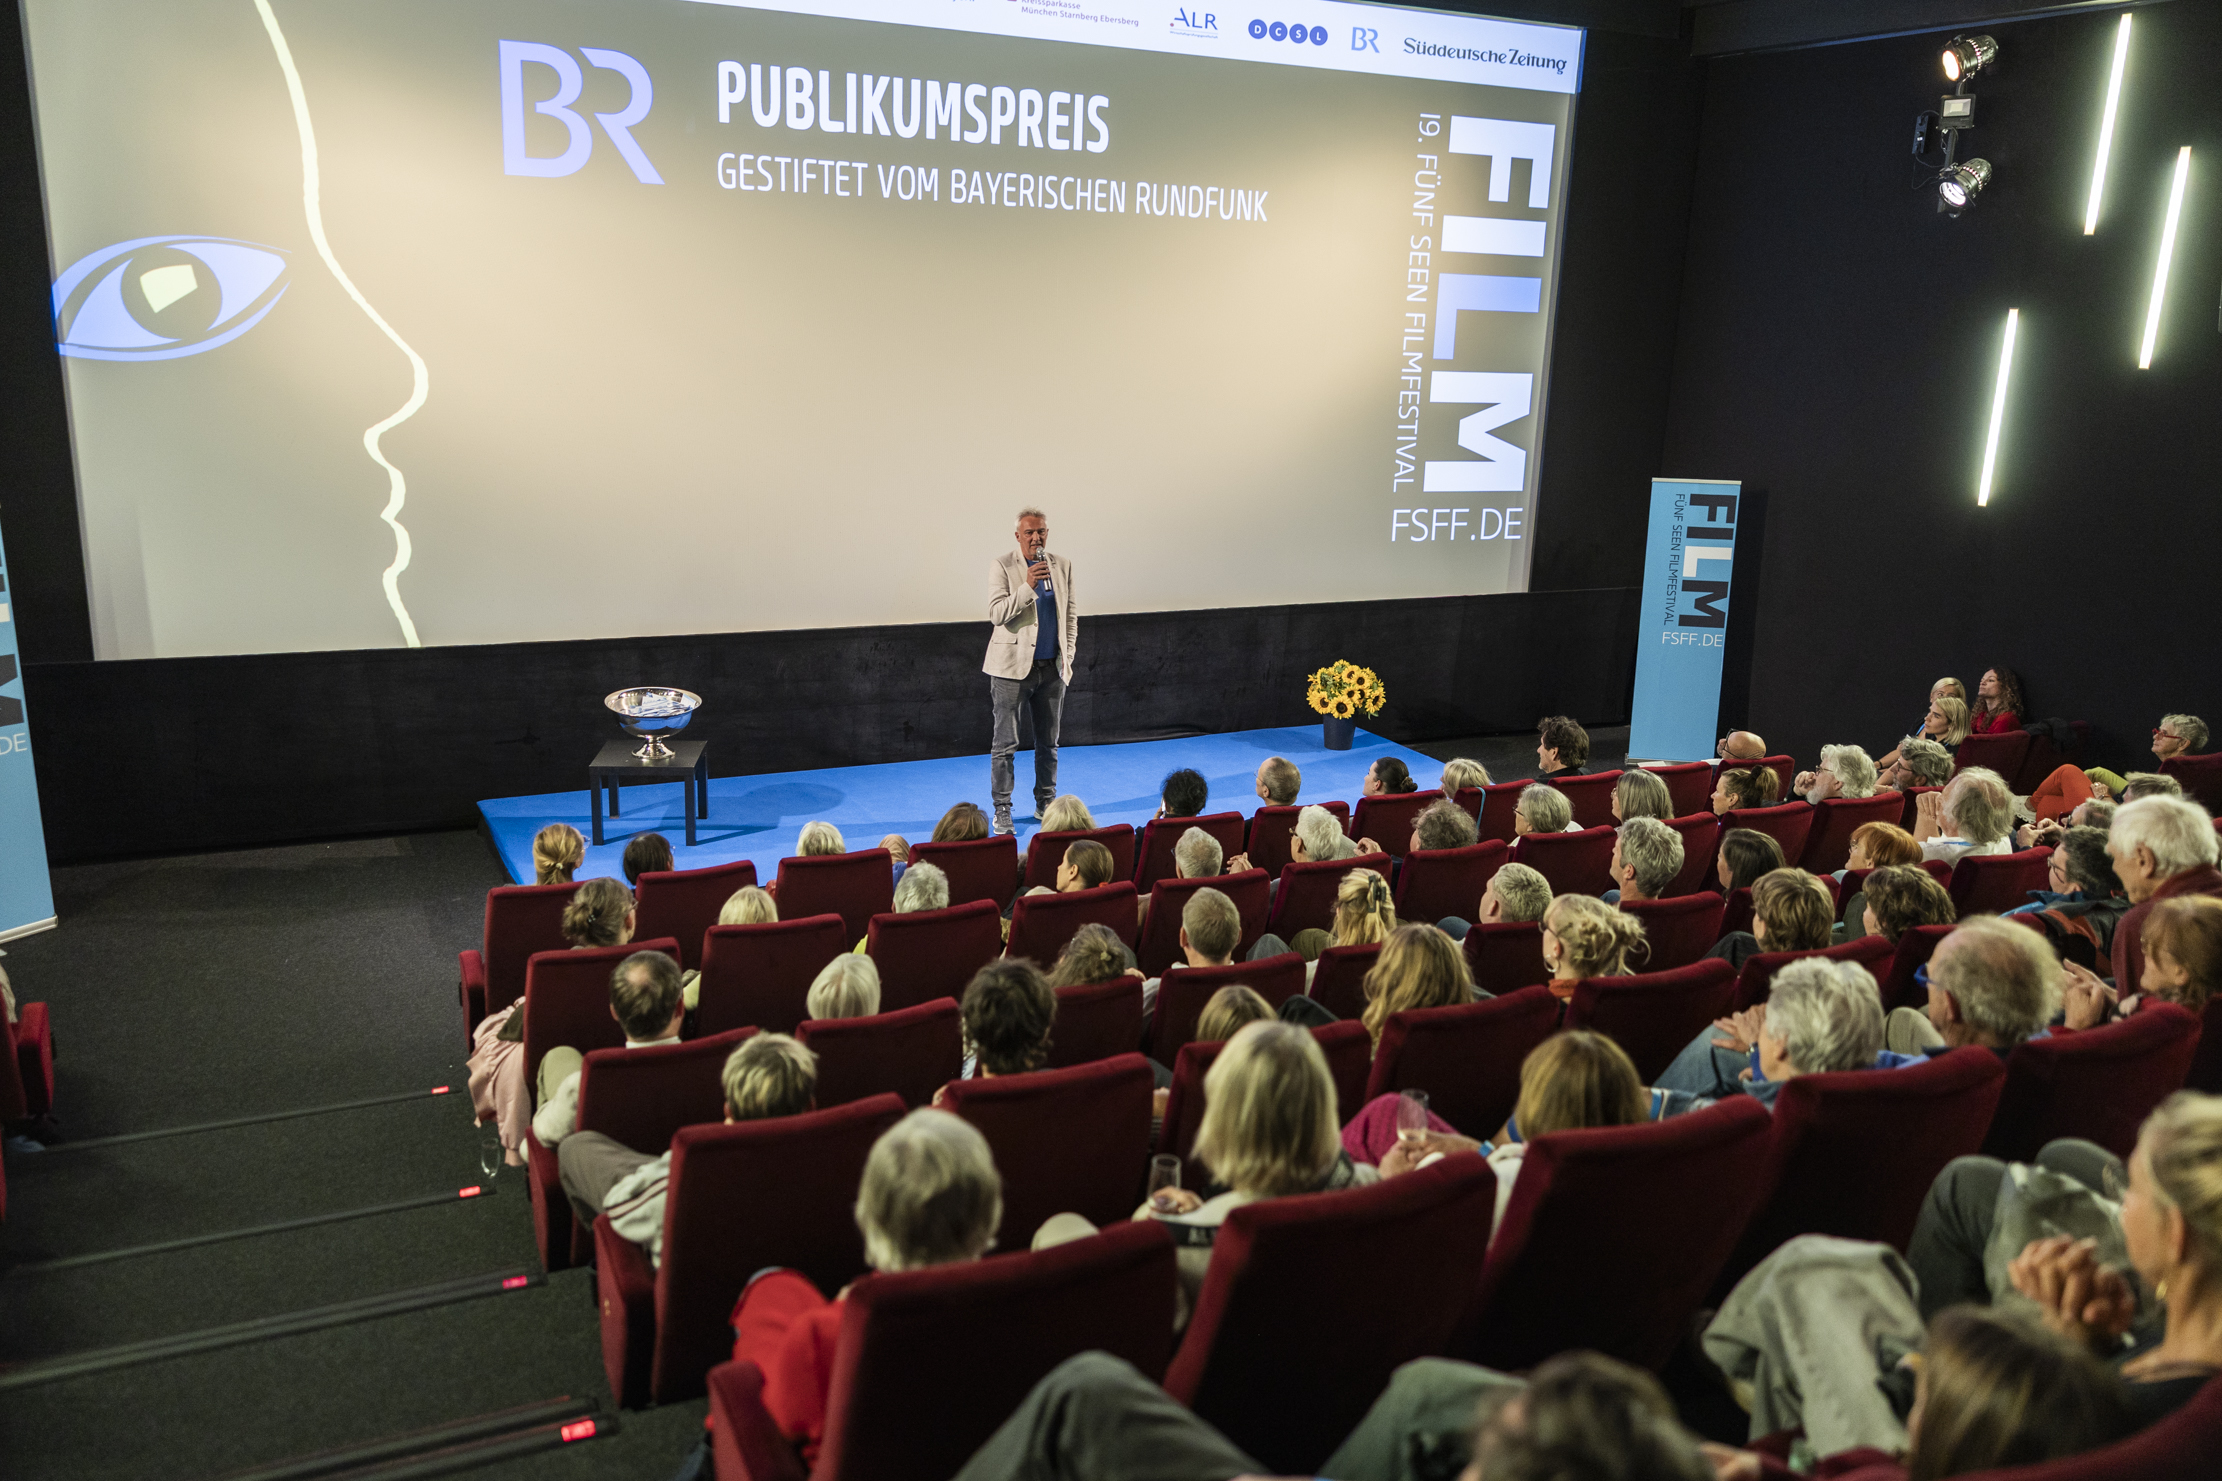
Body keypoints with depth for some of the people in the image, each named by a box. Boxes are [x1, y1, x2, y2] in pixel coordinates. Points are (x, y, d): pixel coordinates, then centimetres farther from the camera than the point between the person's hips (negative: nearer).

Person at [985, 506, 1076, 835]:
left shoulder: (1062, 566, 8)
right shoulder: (1002, 566, -6)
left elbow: (1071, 614, 14)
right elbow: (996, 614, -15)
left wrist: (1068, 654, 7)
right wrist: (1027, 587, -26)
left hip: (1053, 667, 4)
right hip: (1013, 665, -4)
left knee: (1048, 743, 12)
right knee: (1005, 743, -3)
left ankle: (1045, 805, 24)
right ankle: (1002, 810, 6)